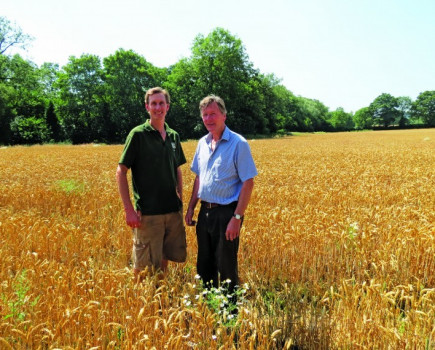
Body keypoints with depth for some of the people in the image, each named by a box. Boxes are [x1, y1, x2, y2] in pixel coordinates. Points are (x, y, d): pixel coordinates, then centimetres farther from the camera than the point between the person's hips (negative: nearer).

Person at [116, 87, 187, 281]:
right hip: (148, 213, -5)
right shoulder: (138, 134, -7)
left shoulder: (173, 136, 9)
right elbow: (121, 172, -8)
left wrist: (181, 203, 12)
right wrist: (129, 210, -14)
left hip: (173, 211, 5)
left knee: (166, 258, 16)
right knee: (144, 264, 4)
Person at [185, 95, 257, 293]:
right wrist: (190, 208, 12)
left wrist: (237, 218, -19)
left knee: (226, 268, 5)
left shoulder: (238, 144, -12)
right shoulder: (203, 143, 9)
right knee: (204, 266, 17)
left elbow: (248, 183, -14)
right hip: (205, 212, 7)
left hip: (226, 213, -6)